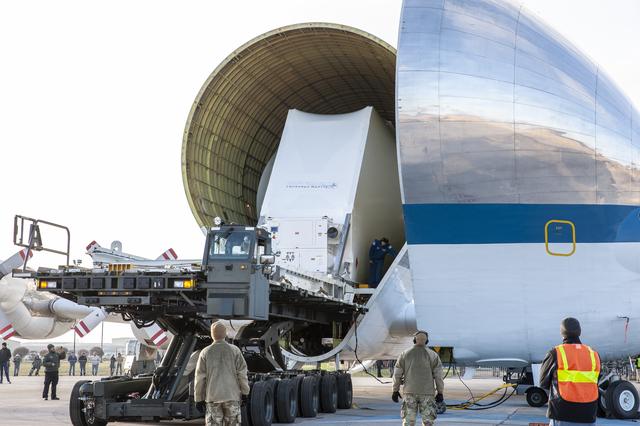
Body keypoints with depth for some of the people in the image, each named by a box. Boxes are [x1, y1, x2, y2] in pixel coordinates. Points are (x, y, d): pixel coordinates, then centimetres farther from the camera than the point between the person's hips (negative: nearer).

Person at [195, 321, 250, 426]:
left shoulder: (205, 353, -2)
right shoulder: (235, 351, -3)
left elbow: (200, 378, -1)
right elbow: (242, 373, -2)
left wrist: (198, 398, 5)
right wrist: (244, 392, 8)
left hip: (212, 397, 0)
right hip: (232, 396, 0)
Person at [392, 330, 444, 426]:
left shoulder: (405, 354, 3)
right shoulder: (433, 355, -1)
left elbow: (397, 374, 4)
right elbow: (438, 376, -4)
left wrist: (395, 390, 12)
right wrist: (440, 393, 3)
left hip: (410, 393, 1)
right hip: (427, 393, -1)